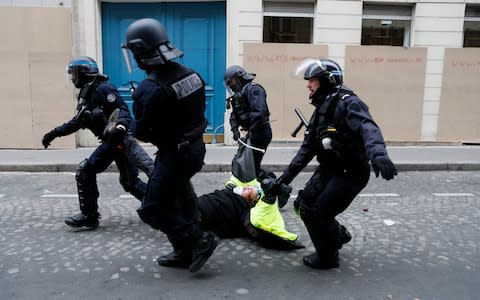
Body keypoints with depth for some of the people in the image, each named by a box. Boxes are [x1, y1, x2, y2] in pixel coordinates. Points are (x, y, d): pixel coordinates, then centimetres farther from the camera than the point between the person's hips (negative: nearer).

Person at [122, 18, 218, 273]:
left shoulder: (149, 89, -24)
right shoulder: (190, 74, -1)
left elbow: (142, 133, -15)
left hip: (175, 154, -8)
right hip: (196, 147, 8)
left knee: (152, 210, 5)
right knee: (179, 200, 23)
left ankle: (200, 240, 7)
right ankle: (185, 251, 36)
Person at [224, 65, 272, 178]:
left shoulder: (253, 89, -11)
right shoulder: (239, 94, 19)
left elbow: (259, 112, -24)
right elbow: (234, 114, 12)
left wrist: (251, 133, -25)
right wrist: (235, 129, -6)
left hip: (260, 133, -10)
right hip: (252, 133, 10)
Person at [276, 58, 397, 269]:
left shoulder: (347, 103, -15)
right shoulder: (321, 108, 14)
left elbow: (368, 128, -34)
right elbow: (308, 147, 18)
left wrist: (378, 155, -53)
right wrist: (288, 174, 17)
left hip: (350, 173, -9)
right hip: (328, 169, 9)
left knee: (317, 213, -8)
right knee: (303, 205, 8)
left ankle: (327, 257, 18)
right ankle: (338, 234, 31)